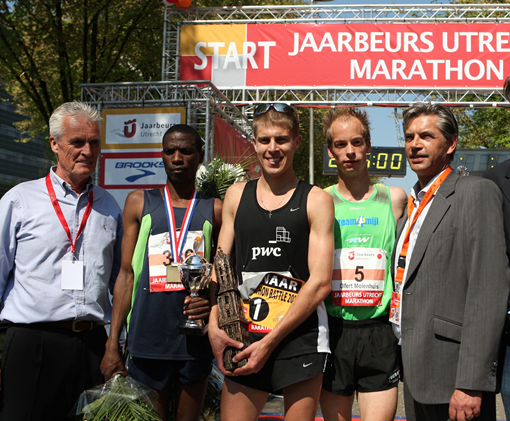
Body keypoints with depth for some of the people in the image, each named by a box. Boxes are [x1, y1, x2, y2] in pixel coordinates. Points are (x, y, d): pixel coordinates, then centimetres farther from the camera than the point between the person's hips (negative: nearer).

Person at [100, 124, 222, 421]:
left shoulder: (214, 209, 6)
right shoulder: (140, 202, 7)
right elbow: (126, 274, 5)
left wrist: (213, 301, -14)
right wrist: (113, 344, 0)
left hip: (195, 341, 0)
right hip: (148, 339, 0)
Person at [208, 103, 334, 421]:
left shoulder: (316, 200, -2)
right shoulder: (237, 195, 11)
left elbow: (321, 282, -7)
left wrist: (270, 341, -11)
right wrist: (214, 325, -2)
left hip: (300, 337, -3)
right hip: (243, 339, 3)